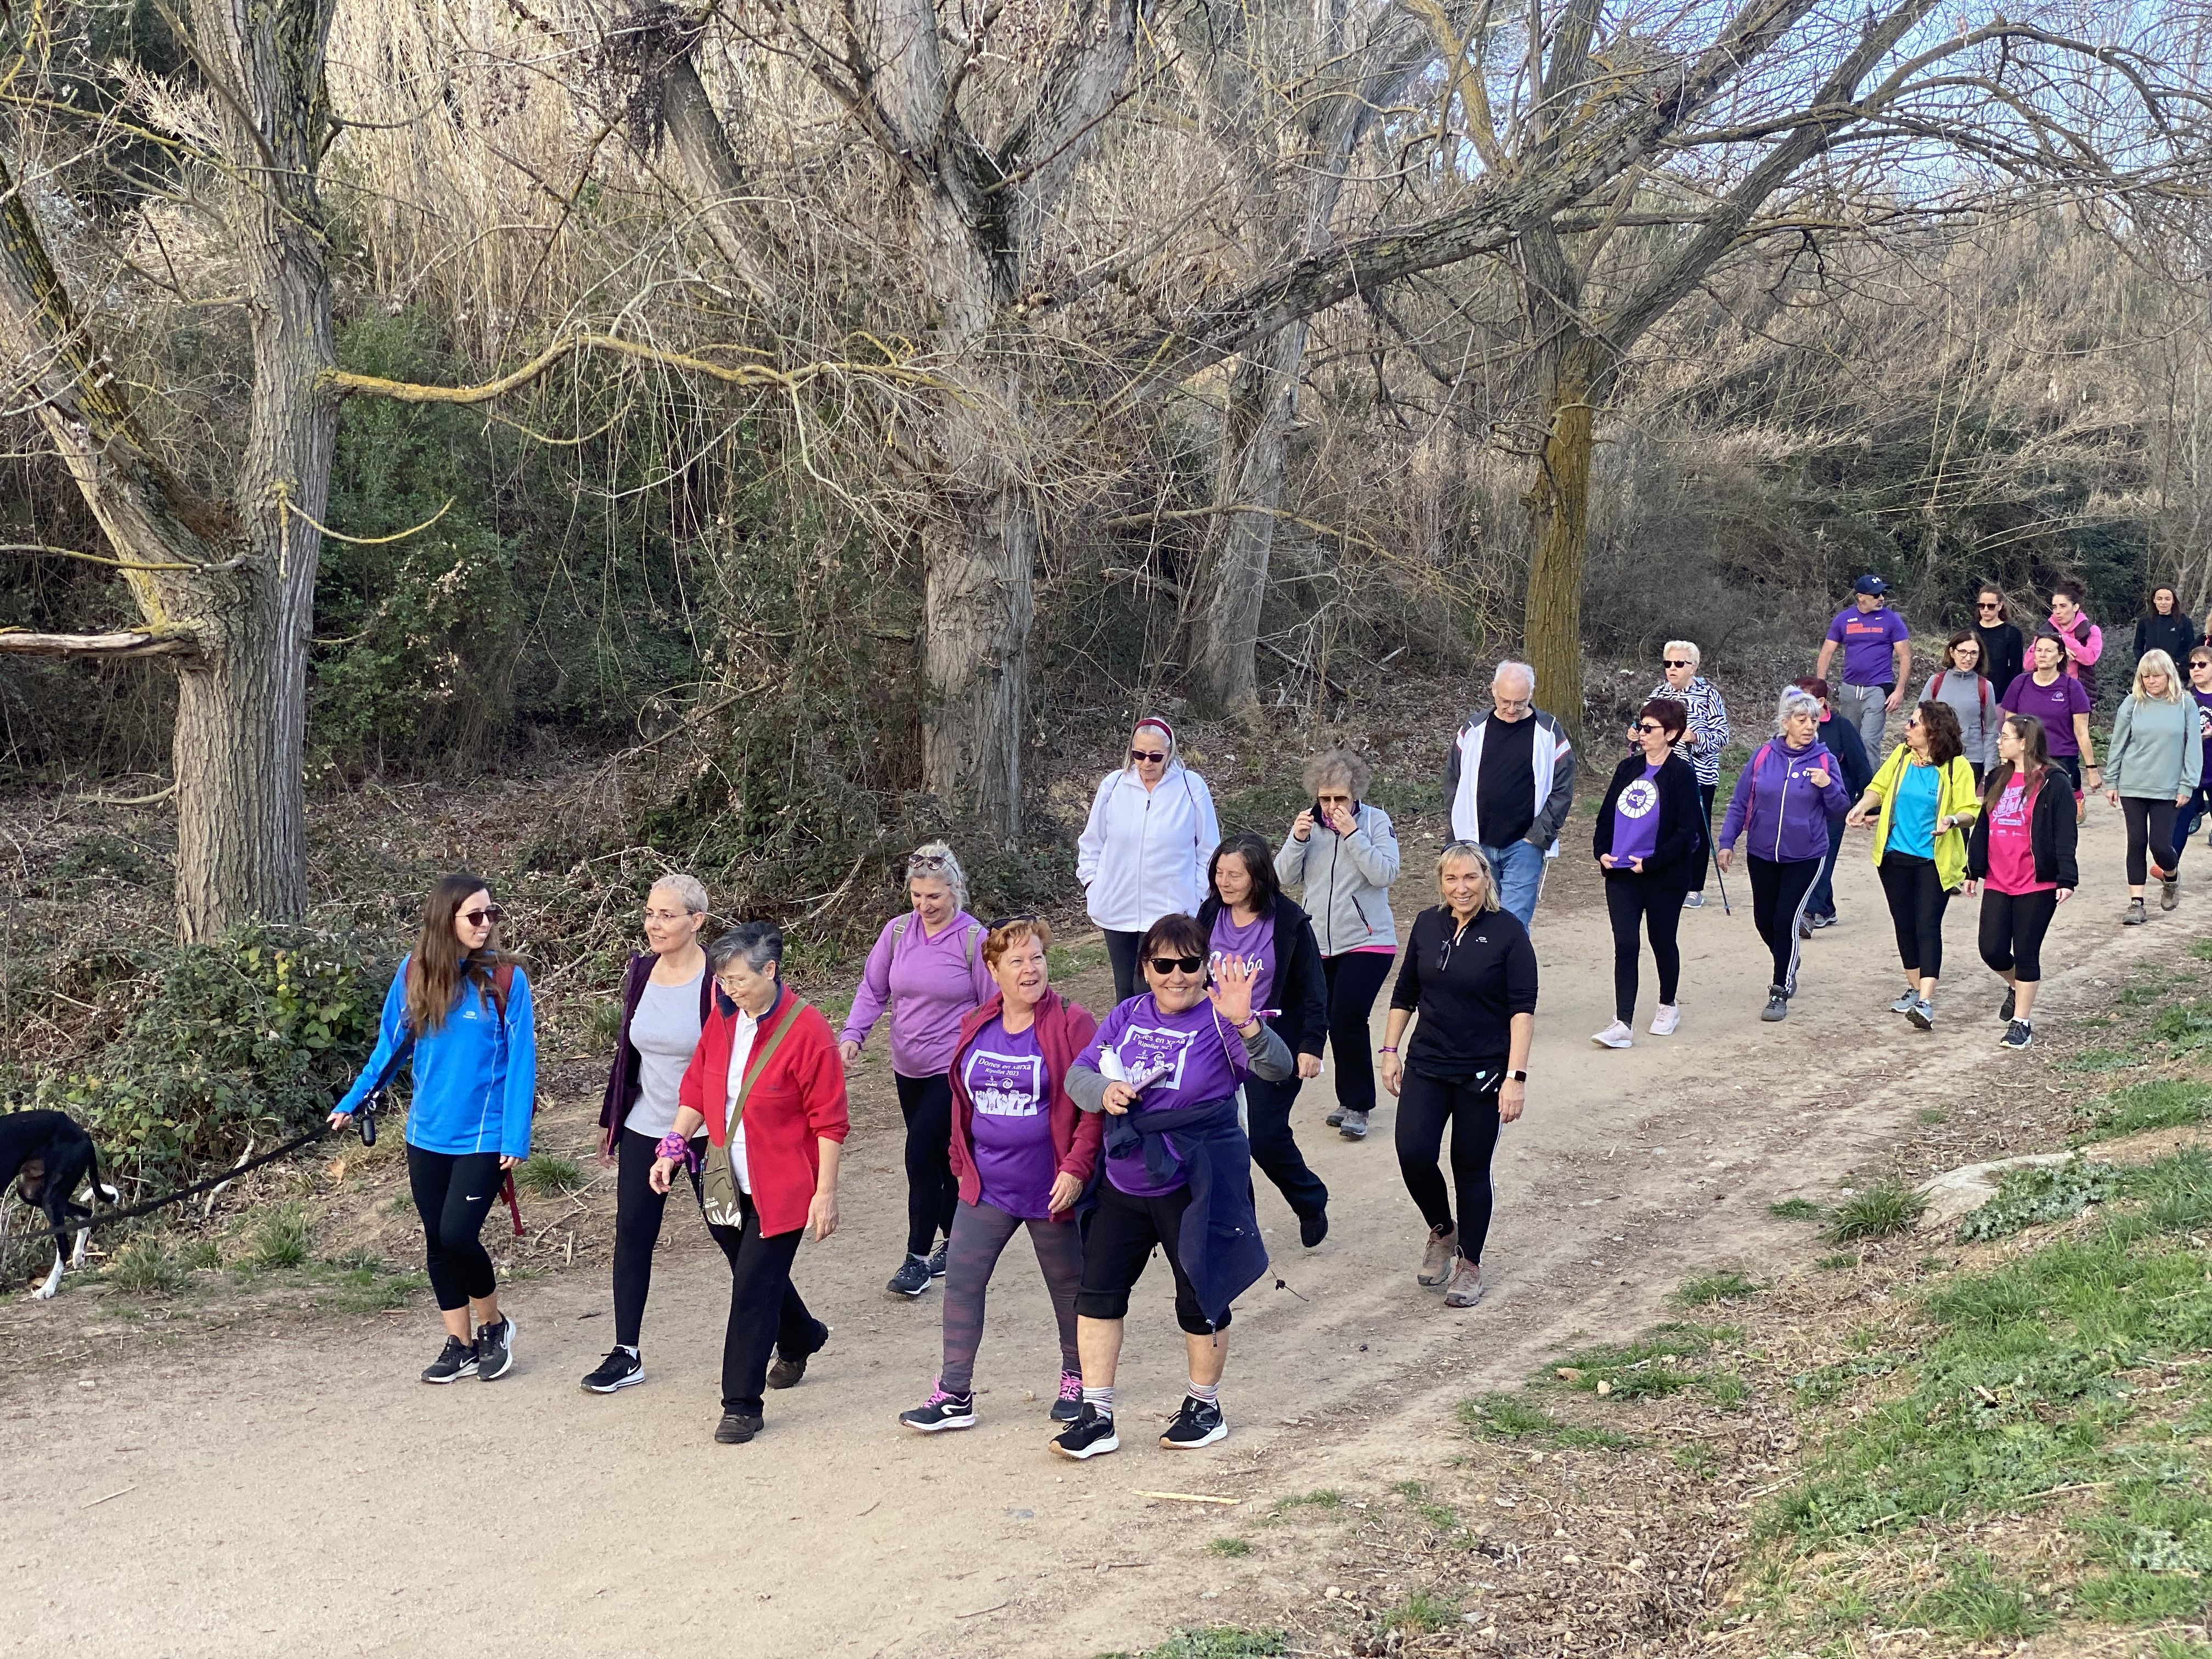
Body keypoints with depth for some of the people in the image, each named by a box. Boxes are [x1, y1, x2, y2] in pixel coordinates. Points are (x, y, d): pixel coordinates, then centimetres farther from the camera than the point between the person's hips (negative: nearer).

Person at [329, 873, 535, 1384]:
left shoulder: (506, 978, -9)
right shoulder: (414, 973, 0)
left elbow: (520, 1061, -9)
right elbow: (391, 1045, 11)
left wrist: (517, 1137, -13)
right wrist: (352, 1103, 9)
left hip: (484, 1136, -4)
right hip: (428, 1134, 4)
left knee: (457, 1235, -11)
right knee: (437, 1242, 9)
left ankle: (493, 1324, 15)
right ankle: (460, 1345, 24)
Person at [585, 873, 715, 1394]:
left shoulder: (717, 981, -17)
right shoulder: (640, 973, 1)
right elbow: (627, 1049, 12)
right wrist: (611, 1120, 15)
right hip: (646, 1127, 5)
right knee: (632, 1233, 3)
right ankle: (626, 1355, 10)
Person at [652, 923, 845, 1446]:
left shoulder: (806, 1030, -17)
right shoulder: (722, 1018, 2)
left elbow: (829, 1121, -14)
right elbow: (697, 1088, 13)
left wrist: (825, 1192, -14)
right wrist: (674, 1147, 5)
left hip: (780, 1187, -6)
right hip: (726, 1183, 6)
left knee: (754, 1289, -6)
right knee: (758, 1277, 20)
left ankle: (742, 1404, 3)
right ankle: (801, 1340, 48)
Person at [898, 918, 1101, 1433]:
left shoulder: (1071, 1024, -12)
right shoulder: (976, 1028, 4)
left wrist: (1076, 1168, -19)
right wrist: (962, 1164, 13)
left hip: (1050, 1189, -5)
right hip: (987, 1187, 5)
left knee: (1068, 1285, 12)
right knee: (961, 1281, 2)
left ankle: (1076, 1381, 31)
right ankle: (954, 1395, 9)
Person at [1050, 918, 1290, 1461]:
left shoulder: (1219, 1020, -12)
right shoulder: (1128, 1016, 4)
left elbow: (1277, 1069, -26)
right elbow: (1079, 1072, 7)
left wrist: (1245, 1022, -45)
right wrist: (1103, 1091, -17)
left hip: (1194, 1186, -5)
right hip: (1124, 1183, 5)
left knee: (1201, 1298, 8)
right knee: (1098, 1290, 7)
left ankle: (1204, 1407, 29)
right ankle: (1096, 1416, 17)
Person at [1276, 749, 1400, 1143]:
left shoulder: (1375, 821, -5)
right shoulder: (1310, 823, 5)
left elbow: (1385, 873, -17)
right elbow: (1286, 877, 1)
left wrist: (1353, 834, -22)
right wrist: (1298, 839, -14)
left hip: (1367, 942, -4)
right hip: (1320, 944, 4)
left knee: (1347, 1020, -15)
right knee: (1335, 1022, 8)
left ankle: (1356, 1105, -2)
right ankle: (1351, 1099, 23)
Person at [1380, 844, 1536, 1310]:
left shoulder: (1507, 931, -9)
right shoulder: (1427, 925, 4)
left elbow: (1522, 1009, -12)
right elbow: (1405, 992, 15)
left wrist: (1516, 1076, -18)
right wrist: (1390, 1050, 11)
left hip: (1483, 1073, -3)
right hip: (1426, 1066, 3)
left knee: (1471, 1168, 3)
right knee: (1413, 1154, -10)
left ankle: (1469, 1265, 20)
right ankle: (1442, 1232, 18)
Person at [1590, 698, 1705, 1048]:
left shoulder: (1681, 775, -9)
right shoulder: (1628, 769, 8)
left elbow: (1687, 831, -14)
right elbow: (1606, 814, 15)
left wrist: (1651, 862, -18)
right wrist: (1601, 850, -1)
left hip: (1663, 877, -4)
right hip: (1620, 874, 4)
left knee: (1663, 941, 12)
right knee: (1625, 946, -4)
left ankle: (1668, 1005, 34)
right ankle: (1623, 1024, -8)